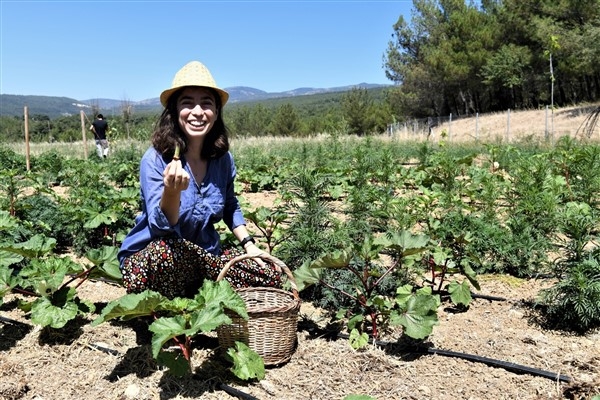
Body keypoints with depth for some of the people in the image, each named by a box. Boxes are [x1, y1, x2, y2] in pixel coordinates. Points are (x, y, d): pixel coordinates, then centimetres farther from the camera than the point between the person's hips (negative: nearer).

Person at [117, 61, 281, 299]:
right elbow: (162, 229, -27)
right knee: (165, 250, -40)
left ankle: (192, 301, 2)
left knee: (269, 278, -11)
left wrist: (249, 245, 4)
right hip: (149, 260, -5)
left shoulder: (223, 158, -4)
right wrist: (171, 192, -46)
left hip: (204, 256, 5)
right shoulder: (155, 159, -19)